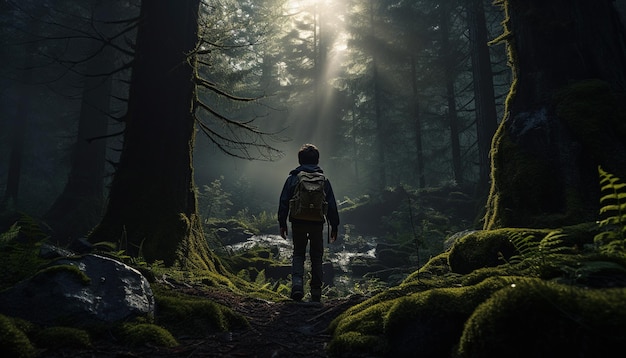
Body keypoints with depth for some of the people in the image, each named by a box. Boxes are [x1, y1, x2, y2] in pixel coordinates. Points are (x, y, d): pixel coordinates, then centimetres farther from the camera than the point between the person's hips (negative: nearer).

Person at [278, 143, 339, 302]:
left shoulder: (292, 178, 1)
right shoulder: (323, 180, 3)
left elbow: (283, 203, 0)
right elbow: (332, 205, 4)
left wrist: (282, 224, 7)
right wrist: (334, 226, 10)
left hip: (298, 223, 0)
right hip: (317, 223, 1)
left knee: (298, 253, 14)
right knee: (316, 256, 13)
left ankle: (297, 282, -9)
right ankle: (316, 291, 16)